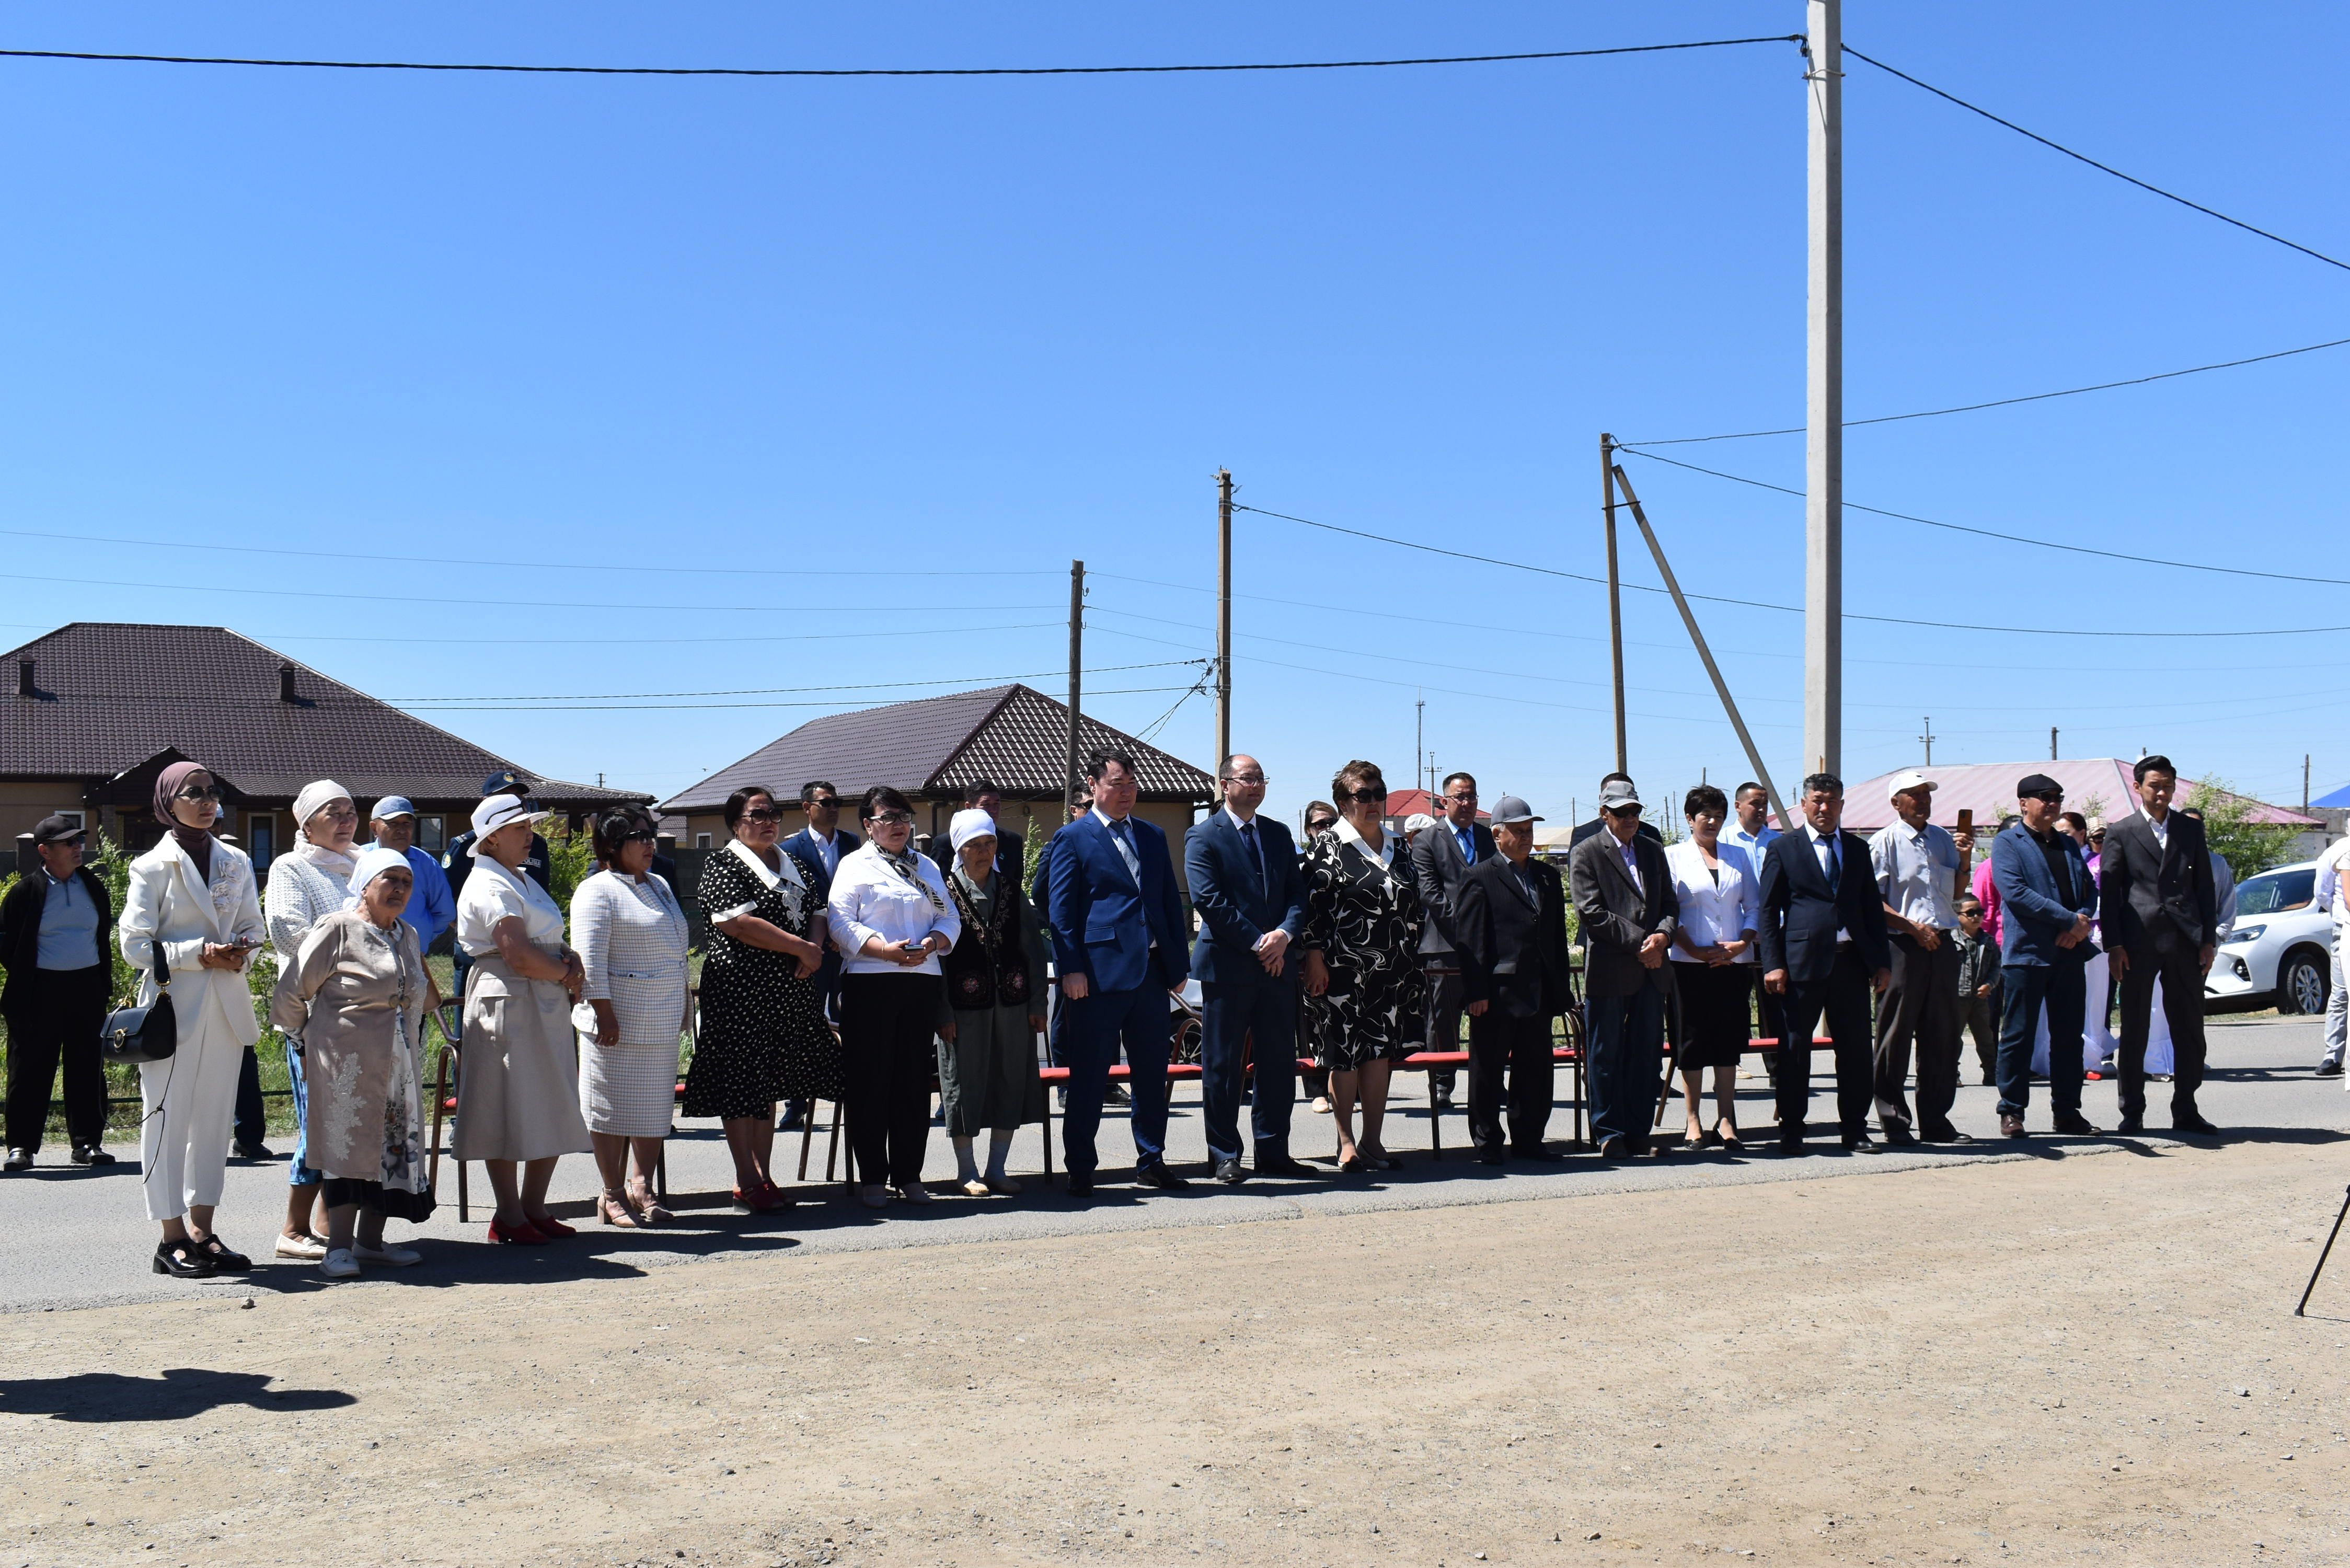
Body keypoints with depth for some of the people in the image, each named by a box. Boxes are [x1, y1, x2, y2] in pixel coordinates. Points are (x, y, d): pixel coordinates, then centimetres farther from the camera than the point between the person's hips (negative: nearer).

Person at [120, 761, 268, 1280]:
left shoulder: (236, 862, 11)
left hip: (226, 1004, 5)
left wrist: (241, 950, -4)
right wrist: (198, 955, -16)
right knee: (168, 1116, -3)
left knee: (214, 1117, 8)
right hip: (173, 1003, -5)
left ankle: (202, 1231, 16)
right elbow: (134, 944, -6)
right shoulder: (153, 866, -3)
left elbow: (254, 925, 17)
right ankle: (173, 1238, 4)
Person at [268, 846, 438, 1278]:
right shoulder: (338, 928, -7)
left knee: (394, 1148, 6)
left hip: (399, 1063, 7)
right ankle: (339, 1247, -4)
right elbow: (292, 991, -5)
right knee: (347, 1147, -7)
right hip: (348, 1061, -7)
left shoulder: (408, 936, 16)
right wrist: (304, 1033, 6)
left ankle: (370, 1240, 16)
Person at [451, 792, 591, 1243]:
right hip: (507, 1002, -10)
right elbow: (517, 954, -20)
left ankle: (534, 1207, 19)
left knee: (554, 1111, 10)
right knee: (507, 1111, -4)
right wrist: (566, 974, -6)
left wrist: (572, 960, 1)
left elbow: (551, 939, 23)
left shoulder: (524, 880, 20)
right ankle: (509, 1218, 2)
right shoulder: (490, 886, -11)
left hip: (547, 1003, 10)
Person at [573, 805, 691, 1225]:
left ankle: (642, 1188, 20)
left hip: (661, 1023, 8)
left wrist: (681, 1009, 21)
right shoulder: (598, 890, -9)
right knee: (613, 1108, 0)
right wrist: (604, 1013, -20)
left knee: (656, 1107, 10)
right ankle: (613, 1195, 9)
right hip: (619, 1022, -8)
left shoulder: (659, 886, 17)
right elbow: (590, 958, -15)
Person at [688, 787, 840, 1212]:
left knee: (770, 1083, 10)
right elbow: (739, 924, -16)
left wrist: (815, 950, -6)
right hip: (739, 987, -7)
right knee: (741, 1082, -4)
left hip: (791, 987, 7)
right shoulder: (725, 865, -4)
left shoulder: (795, 864, 18)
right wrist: (801, 948, -14)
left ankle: (764, 1177, 15)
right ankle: (746, 1183, 1)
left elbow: (818, 913, 16)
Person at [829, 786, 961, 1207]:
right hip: (869, 983, -4)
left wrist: (931, 944, -8)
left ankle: (909, 1175, 13)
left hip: (921, 982, 4)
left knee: (915, 1081, 5)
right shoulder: (855, 866, 5)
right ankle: (872, 1177, 5)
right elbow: (842, 923, -6)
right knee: (870, 1081, -2)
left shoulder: (927, 867, 20)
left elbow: (950, 919, 13)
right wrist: (885, 949, -19)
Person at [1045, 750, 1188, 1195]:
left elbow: (1171, 903, 17)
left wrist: (1180, 965, 10)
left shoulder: (1153, 837, 17)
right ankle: (1080, 1169, 9)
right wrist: (1070, 970, -12)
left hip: (1152, 972, 5)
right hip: (1100, 973, -5)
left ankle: (1151, 1162, 21)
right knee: (1089, 1076, 0)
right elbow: (1060, 909, -3)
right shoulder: (1072, 838, 1)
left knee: (1152, 1072, 10)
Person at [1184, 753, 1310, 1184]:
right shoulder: (1203, 837, -3)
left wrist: (1285, 934, -9)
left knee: (1279, 1062, 8)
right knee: (1222, 1064, 1)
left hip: (1278, 965, 5)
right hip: (1228, 966, -5)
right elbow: (1209, 901, -12)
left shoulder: (1278, 834, 15)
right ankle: (1224, 1156, 10)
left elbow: (1297, 891, 10)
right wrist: (1258, 943, -15)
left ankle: (1272, 1152, 18)